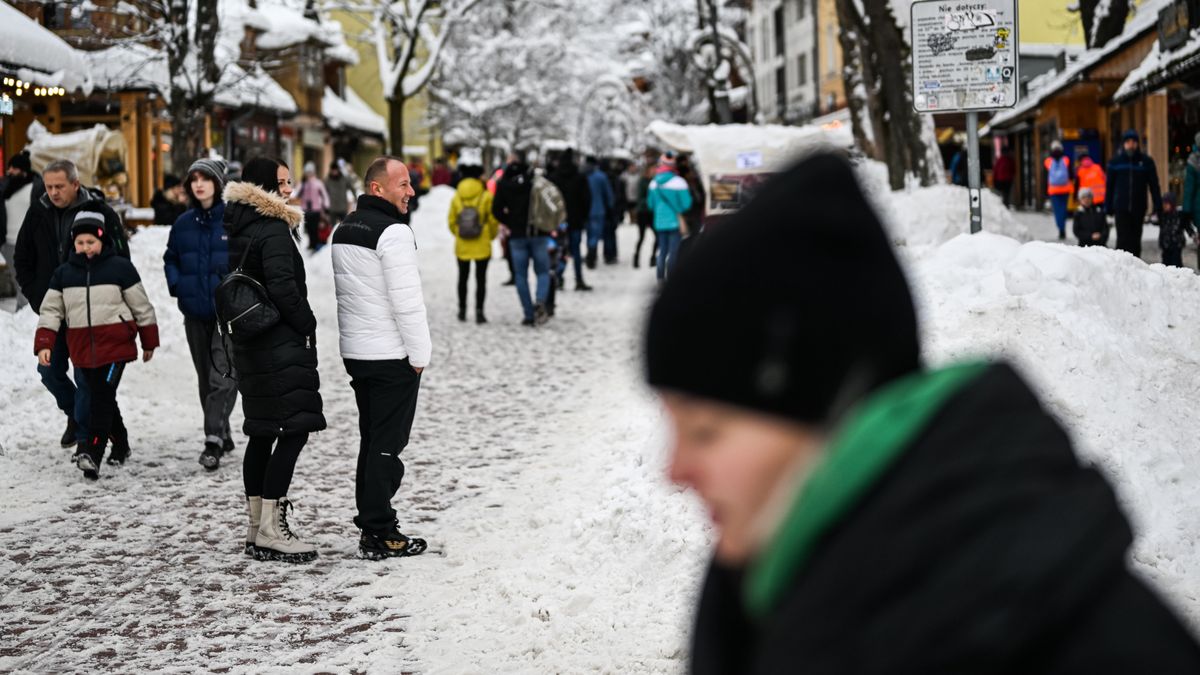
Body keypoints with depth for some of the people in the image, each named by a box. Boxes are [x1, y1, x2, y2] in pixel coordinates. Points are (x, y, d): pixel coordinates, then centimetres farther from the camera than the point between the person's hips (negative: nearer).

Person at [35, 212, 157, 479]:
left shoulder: (120, 267, -2)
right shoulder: (64, 273, 8)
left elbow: (141, 306, 4)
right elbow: (50, 310, 7)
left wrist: (149, 342, 8)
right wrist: (43, 344, -5)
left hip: (115, 345, -4)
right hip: (82, 348, 4)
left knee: (102, 397, -14)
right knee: (102, 398, 12)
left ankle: (92, 454, -20)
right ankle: (120, 445, 30)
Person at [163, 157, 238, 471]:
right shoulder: (184, 223, 7)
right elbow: (171, 258, 19)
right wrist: (176, 284, 2)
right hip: (195, 313, 5)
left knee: (222, 376, -15)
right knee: (205, 378, 13)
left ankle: (214, 439, -18)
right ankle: (223, 436, 25)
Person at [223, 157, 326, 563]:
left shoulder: (239, 229, 13)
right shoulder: (273, 230, -14)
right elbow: (283, 287, -23)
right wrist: (307, 325, -10)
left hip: (250, 344, 10)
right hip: (281, 346, -10)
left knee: (263, 432, 14)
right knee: (293, 430, -8)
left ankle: (257, 528, 18)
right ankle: (270, 530, -11)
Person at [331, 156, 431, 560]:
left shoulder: (344, 230, 13)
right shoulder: (394, 232, -17)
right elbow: (407, 300, -20)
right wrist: (420, 354, -11)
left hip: (355, 352, 9)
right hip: (392, 355, -9)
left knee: (372, 439, 16)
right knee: (388, 443, -4)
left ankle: (370, 521, 21)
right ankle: (379, 535, -2)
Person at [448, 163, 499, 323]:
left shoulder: (456, 197, -2)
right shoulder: (486, 197, -10)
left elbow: (452, 221, 1)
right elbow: (493, 220, -7)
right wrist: (491, 236, 11)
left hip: (462, 245, 2)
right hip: (482, 246, -2)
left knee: (463, 277, 15)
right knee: (481, 278, 3)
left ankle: (462, 310, 22)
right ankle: (479, 311, -3)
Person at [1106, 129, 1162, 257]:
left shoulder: (1146, 162, 2)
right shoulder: (1115, 162, 4)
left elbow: (1154, 185, 3)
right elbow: (1109, 186, 7)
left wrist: (1158, 207, -3)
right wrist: (1108, 208, 3)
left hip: (1139, 208, 1)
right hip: (1121, 208, -1)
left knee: (1135, 240, 7)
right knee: (1123, 240, -8)